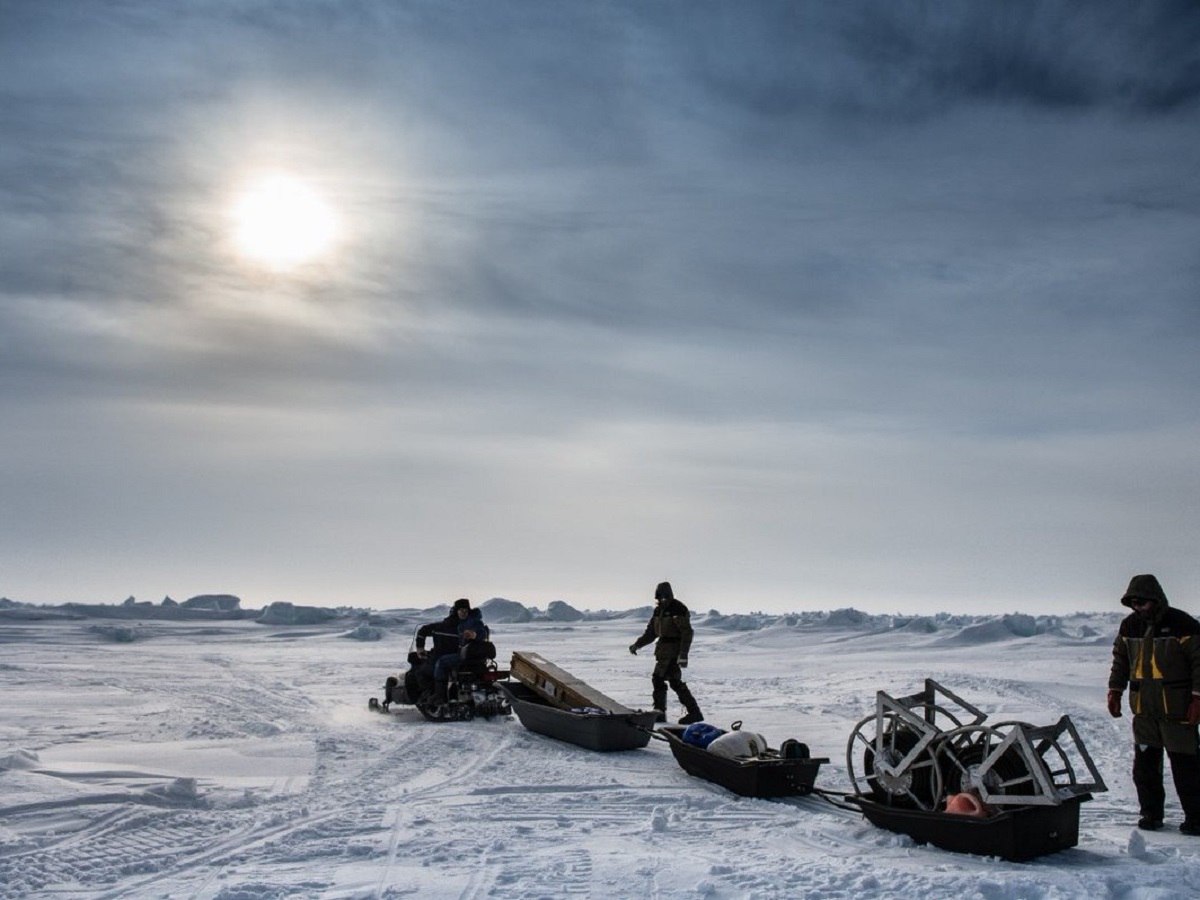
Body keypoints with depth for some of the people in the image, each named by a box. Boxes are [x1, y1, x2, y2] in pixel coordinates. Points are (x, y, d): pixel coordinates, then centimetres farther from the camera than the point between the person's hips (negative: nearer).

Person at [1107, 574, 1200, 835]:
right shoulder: (1129, 626, 7)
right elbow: (1120, 660, 18)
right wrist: (1115, 690, 12)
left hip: (1177, 708, -5)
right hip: (1143, 708, 5)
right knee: (1144, 762, 7)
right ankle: (1150, 813, 19)